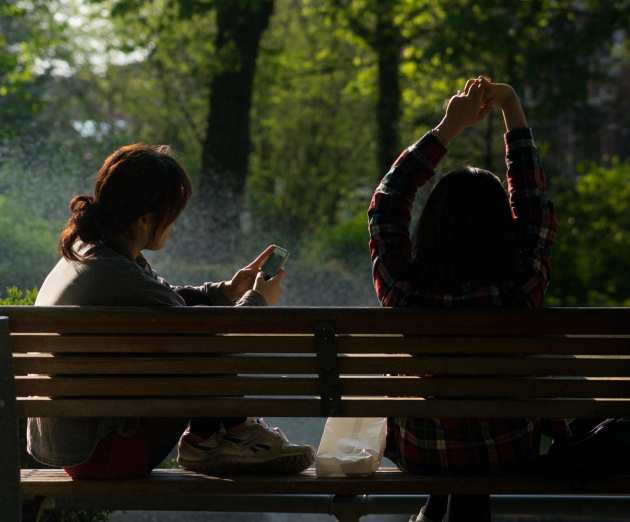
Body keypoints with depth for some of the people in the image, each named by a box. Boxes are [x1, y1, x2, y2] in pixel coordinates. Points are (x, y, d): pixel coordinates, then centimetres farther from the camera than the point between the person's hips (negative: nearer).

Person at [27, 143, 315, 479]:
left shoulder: (86, 252, 5)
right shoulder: (117, 279, -25)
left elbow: (168, 301, 21)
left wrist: (228, 291, 11)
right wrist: (257, 300, 1)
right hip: (98, 456, -10)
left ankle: (202, 443, 12)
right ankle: (233, 437, 11)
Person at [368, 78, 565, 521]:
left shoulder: (404, 289, -26)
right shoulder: (521, 288, -27)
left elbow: (387, 202, -10)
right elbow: (534, 202, -11)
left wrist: (449, 127, -6)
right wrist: (513, 109, -4)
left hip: (419, 453, 0)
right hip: (509, 453, 0)